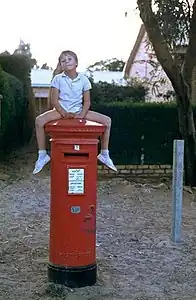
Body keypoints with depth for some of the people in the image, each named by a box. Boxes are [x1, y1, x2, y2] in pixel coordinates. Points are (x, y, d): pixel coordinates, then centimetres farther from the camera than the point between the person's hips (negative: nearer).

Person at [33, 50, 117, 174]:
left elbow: (87, 101, 0)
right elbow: (54, 100, -6)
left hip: (78, 111, 2)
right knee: (39, 121, -29)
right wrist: (64, 113, -20)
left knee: (107, 121, -12)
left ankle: (104, 154, 3)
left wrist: (82, 114, -17)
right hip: (61, 110, -1)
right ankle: (42, 155, -14)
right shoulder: (58, 79, -3)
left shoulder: (84, 79, 0)